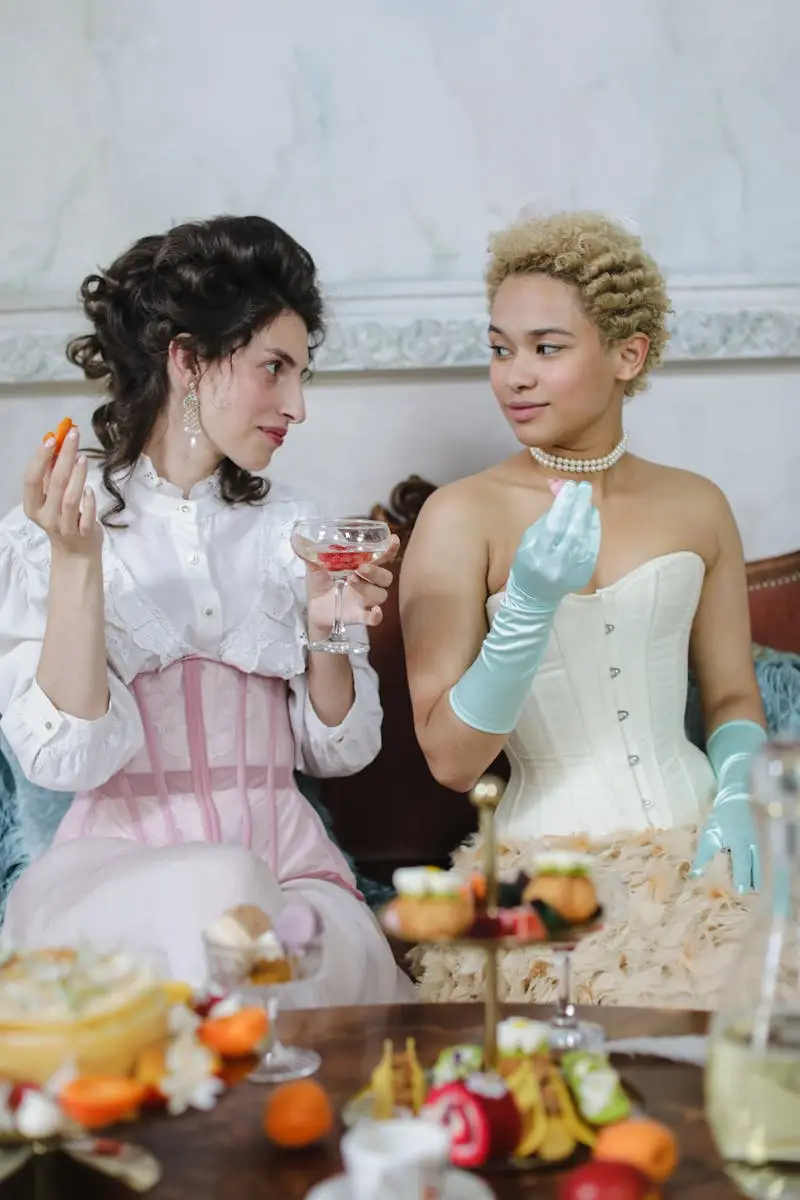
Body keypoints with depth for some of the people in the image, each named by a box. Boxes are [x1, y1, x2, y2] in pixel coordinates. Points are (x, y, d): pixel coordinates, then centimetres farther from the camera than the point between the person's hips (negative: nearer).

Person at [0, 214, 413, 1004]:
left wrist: (328, 637, -7)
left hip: (289, 868, 3)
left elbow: (339, 752, 11)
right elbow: (66, 759, -11)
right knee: (218, 891, -35)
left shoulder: (289, 528, 11)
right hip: (119, 866, -2)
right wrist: (77, 563, -19)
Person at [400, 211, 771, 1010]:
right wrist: (529, 605, -20)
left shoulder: (696, 507, 9)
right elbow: (450, 759, -8)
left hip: (696, 848, 4)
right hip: (547, 866, -3)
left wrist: (736, 794, -2)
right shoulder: (462, 517, -3)